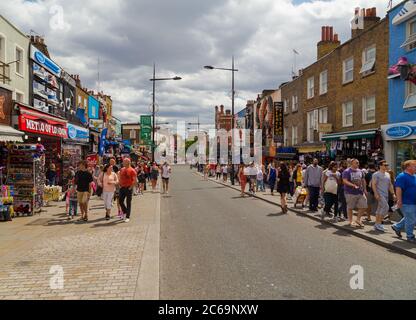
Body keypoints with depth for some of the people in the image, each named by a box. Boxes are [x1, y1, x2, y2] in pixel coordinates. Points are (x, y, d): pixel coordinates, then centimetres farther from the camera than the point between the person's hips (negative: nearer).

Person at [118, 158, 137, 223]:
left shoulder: (132, 170, -9)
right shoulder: (121, 170, 9)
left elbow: (135, 181, -12)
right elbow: (119, 178, 19)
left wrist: (131, 187, -14)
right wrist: (120, 185, 7)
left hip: (129, 188, -5)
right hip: (122, 188, 5)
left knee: (128, 203, 0)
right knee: (121, 201, 6)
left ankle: (127, 217, 7)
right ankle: (124, 212, 31)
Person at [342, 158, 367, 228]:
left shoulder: (360, 171, 13)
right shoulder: (347, 171, -8)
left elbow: (363, 180, 21)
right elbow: (345, 181, -17)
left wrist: (365, 189, 14)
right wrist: (353, 185, -26)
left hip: (360, 192, 6)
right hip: (350, 193, -6)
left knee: (363, 206, 4)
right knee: (350, 207, 4)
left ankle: (358, 219, 20)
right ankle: (351, 221, 17)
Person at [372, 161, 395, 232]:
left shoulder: (388, 174, 17)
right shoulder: (376, 174, -6)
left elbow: (390, 185, 21)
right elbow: (373, 184, -12)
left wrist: (393, 194, 13)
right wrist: (376, 194, -21)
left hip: (386, 195, 8)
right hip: (380, 194, -8)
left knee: (380, 210, 8)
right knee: (385, 207, -18)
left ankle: (377, 225, 13)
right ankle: (378, 224, -11)